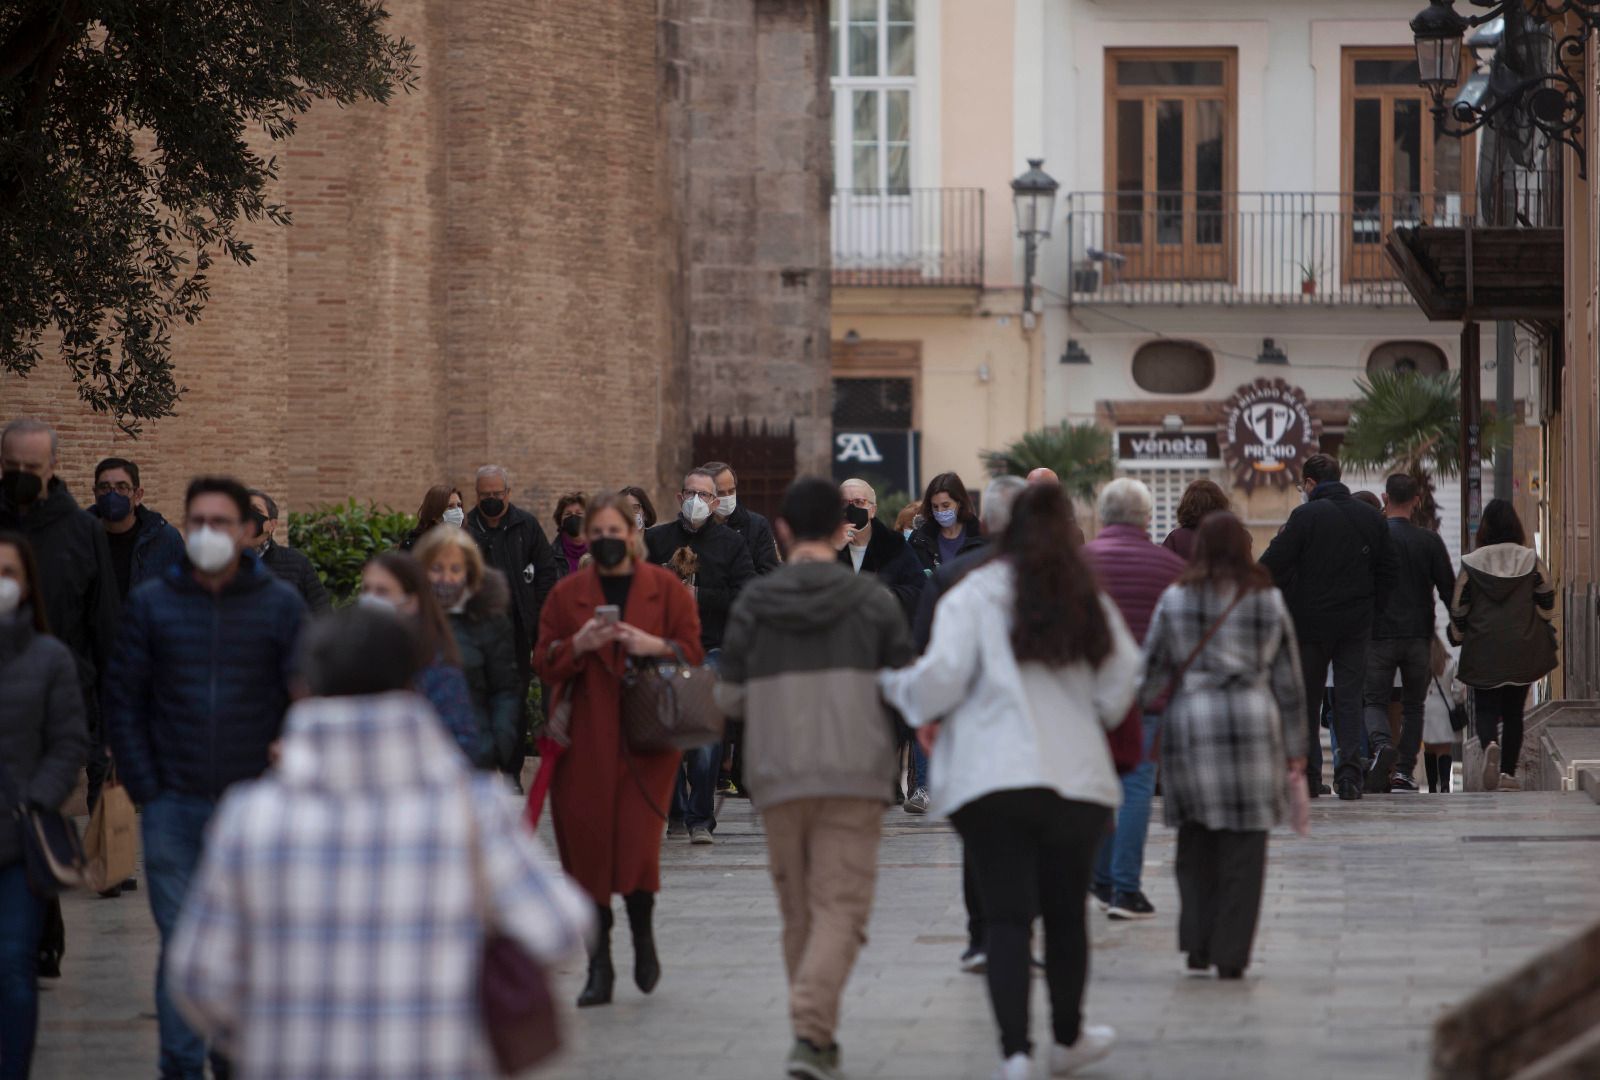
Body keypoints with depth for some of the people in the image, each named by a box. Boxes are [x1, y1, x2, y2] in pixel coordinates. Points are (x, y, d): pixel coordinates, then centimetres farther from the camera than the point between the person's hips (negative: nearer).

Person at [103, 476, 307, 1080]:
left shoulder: (281, 605, 1)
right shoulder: (152, 605, 4)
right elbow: (123, 701, 6)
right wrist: (146, 791, -1)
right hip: (175, 807, 0)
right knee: (181, 945, 0)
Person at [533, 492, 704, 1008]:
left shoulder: (666, 589, 7)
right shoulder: (567, 594, 10)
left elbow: (693, 654, 5)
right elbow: (544, 665, 7)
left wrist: (655, 646, -14)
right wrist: (578, 645, -13)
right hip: (585, 740, 2)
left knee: (637, 841, -12)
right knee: (587, 845, -2)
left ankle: (643, 938, 14)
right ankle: (599, 968, 6)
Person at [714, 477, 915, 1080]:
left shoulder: (752, 604, 1)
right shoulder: (872, 600, -1)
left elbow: (729, 697, 4)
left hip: (777, 778, 2)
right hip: (855, 777, -2)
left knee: (798, 912, 15)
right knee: (840, 907, -4)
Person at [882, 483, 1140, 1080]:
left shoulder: (974, 596, -2)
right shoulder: (1091, 602, 10)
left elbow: (943, 675, -11)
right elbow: (1122, 683, 10)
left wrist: (896, 685, 9)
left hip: (993, 781, -3)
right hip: (1077, 777, 3)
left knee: (1006, 917, -4)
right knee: (1066, 912, 17)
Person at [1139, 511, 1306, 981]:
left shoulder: (1174, 600, 2)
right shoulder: (1269, 602, 5)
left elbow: (1152, 671, 4)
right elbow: (1288, 680, 9)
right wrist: (1295, 749, 14)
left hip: (1190, 722, 1)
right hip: (1252, 724, 0)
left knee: (1196, 841, 12)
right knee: (1243, 846, 3)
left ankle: (1197, 947, 6)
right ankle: (1231, 956, 2)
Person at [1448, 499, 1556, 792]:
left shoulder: (1472, 563, -4)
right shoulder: (1531, 561, -1)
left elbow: (1458, 606, -1)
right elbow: (1547, 601, 3)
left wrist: (1458, 636, 15)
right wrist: (1546, 636, 20)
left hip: (1483, 648, -1)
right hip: (1522, 648, 1)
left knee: (1485, 707, 4)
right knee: (1514, 711, 12)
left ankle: (1490, 745, -28)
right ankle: (1508, 772, 8)